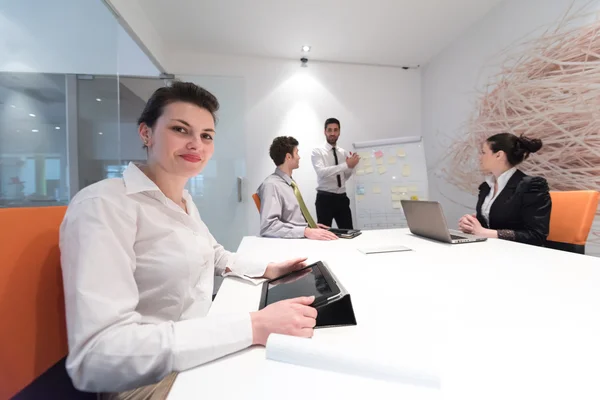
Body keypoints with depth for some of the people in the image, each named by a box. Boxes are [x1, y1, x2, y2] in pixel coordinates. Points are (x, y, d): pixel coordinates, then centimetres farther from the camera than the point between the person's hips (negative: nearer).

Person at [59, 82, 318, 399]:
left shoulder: (184, 201, 5)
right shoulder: (104, 205, -21)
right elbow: (97, 356, -28)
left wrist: (267, 269, -1)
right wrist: (253, 327, -34)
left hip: (204, 354, 7)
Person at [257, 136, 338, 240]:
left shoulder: (290, 182, 13)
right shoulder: (271, 185, -14)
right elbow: (268, 226, -24)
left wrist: (311, 226, 8)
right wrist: (306, 231, -28)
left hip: (305, 238, 8)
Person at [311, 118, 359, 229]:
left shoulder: (344, 153, 11)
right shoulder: (317, 151, -4)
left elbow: (345, 177, 10)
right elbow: (322, 172, -22)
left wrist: (352, 166, -9)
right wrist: (346, 165, -25)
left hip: (342, 198, 5)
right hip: (325, 198, -4)